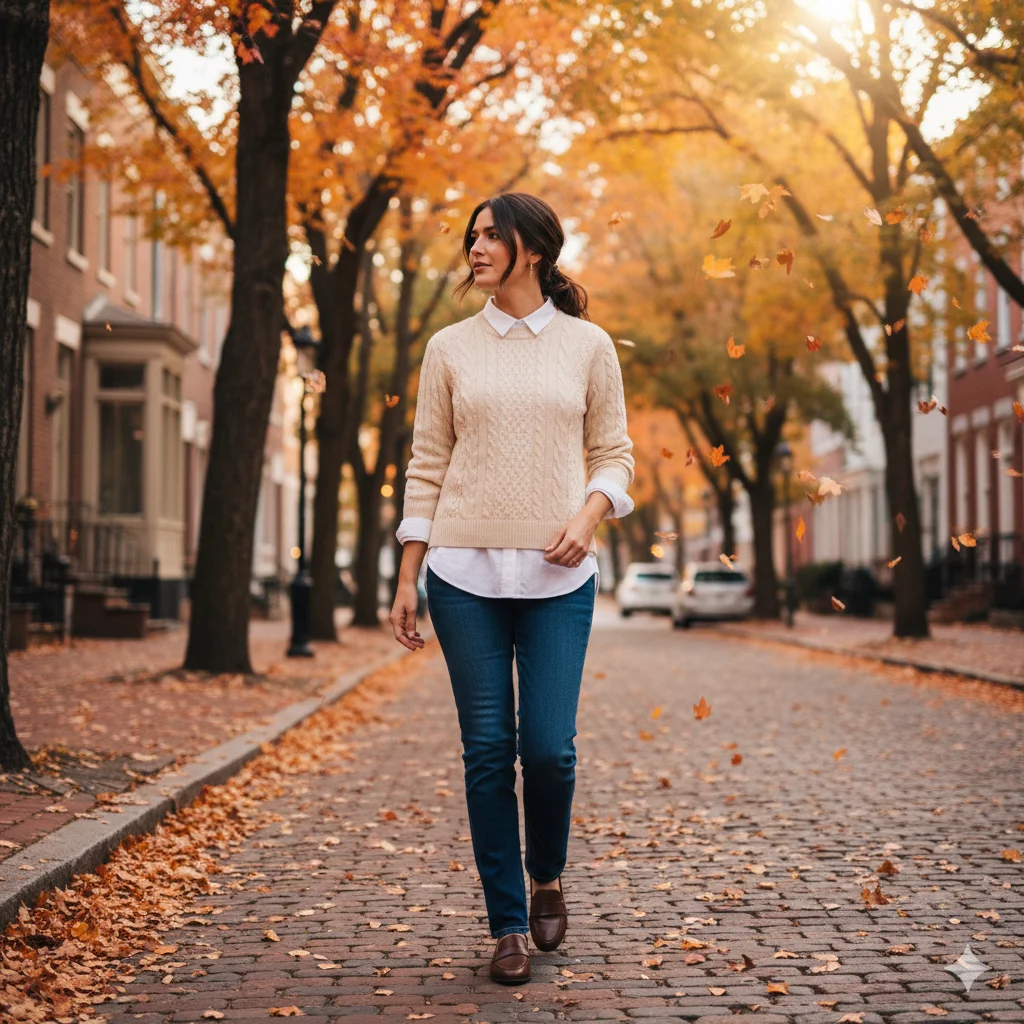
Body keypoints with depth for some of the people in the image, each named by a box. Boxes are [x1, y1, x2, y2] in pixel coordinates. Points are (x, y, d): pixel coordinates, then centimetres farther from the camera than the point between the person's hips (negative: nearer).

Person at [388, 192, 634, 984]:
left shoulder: (588, 345, 6)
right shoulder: (450, 348, 8)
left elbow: (614, 453, 9)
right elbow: (427, 467, 8)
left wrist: (589, 516, -12)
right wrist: (406, 578, 4)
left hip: (557, 576, -1)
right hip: (466, 570, 1)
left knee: (549, 746, -6)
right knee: (488, 749, 1)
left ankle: (547, 878, 25)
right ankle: (508, 926, 13)